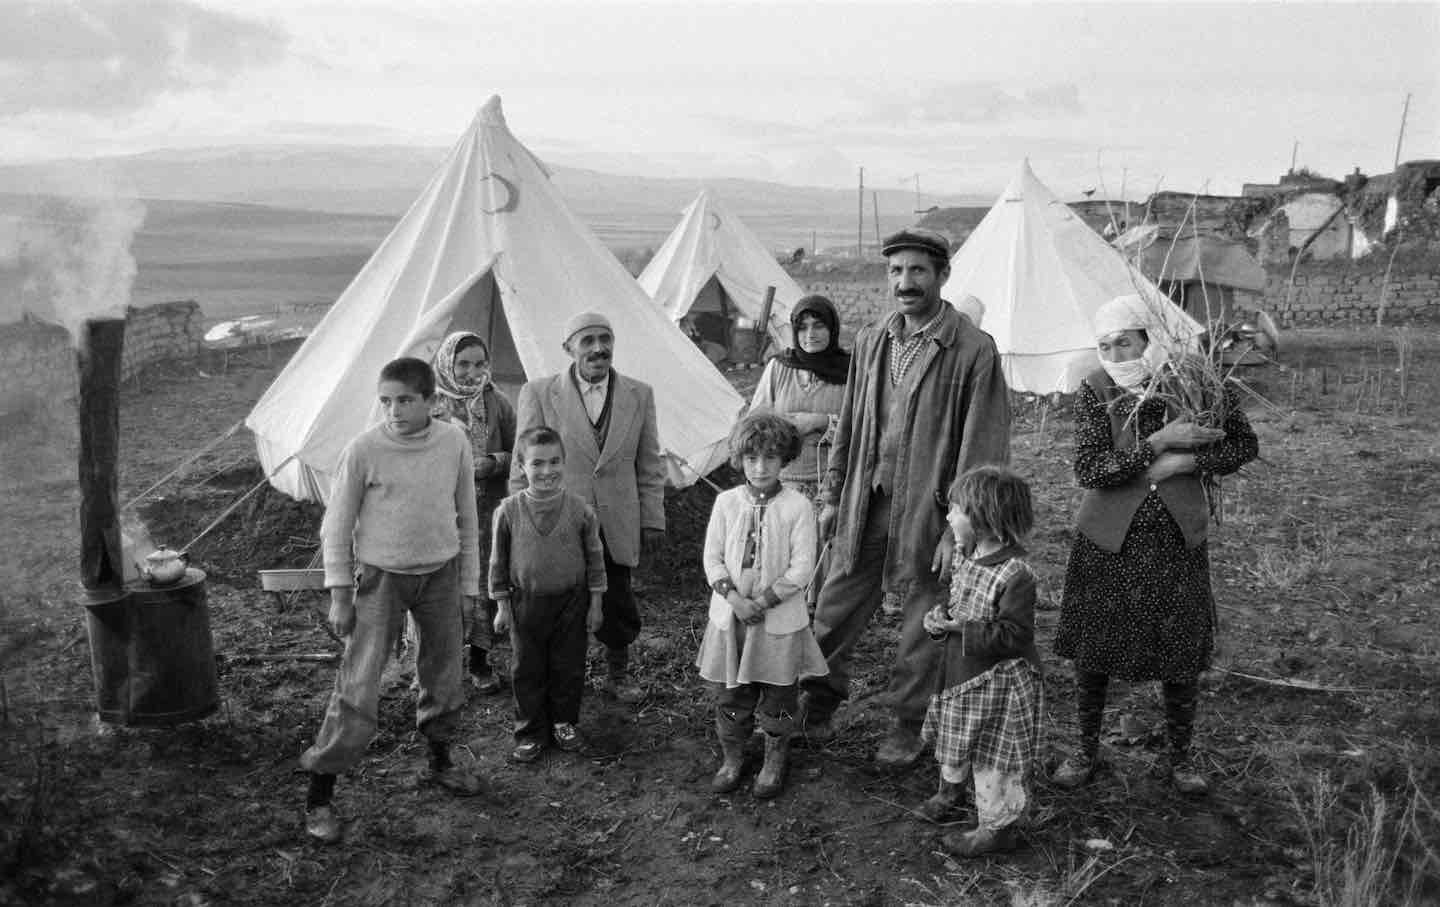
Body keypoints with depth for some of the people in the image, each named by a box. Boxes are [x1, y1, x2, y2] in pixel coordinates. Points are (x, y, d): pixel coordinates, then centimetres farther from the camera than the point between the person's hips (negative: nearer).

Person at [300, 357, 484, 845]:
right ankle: (318, 795, 7)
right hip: (380, 577, -3)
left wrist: (468, 583, 8)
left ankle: (440, 760, 40)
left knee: (444, 675, 16)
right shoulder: (363, 451, -15)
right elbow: (336, 526, -5)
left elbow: (466, 516, 5)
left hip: (439, 573, 3)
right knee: (358, 689, -6)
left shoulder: (454, 442, -6)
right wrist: (339, 594, -6)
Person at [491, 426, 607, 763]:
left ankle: (565, 723, 31)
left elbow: (594, 556, 1)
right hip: (526, 602, 0)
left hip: (571, 601, 0)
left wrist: (595, 603, 2)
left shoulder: (579, 510, -9)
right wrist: (502, 606, 2)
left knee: (569, 666, 11)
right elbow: (498, 560, 0)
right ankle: (531, 731, 25)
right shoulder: (508, 511, -10)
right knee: (527, 669, 10)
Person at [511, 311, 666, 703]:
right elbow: (523, 466, 0)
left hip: (616, 528, 2)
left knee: (617, 606, 12)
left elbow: (650, 466, 8)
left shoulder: (639, 395, 4)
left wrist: (653, 520, 5)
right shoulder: (538, 394, -3)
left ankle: (617, 674, 35)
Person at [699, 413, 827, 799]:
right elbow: (712, 558, -1)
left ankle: (775, 762, 29)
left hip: (780, 618, -2)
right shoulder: (726, 502, -1)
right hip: (731, 614, 2)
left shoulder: (797, 506, -9)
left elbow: (801, 568, -11)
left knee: (778, 694, 10)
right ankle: (731, 756, 31)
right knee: (730, 693, 11)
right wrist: (734, 598, -15)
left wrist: (763, 601, -16)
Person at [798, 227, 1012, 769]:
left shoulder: (973, 350, -11)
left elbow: (981, 447, -12)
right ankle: (818, 703, 33)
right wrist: (832, 496, 12)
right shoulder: (871, 341, 6)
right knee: (833, 613, 12)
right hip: (865, 504, 4)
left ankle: (907, 725, 29)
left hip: (928, 510, -4)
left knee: (921, 626, 10)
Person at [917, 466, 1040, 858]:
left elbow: (1015, 635, -26)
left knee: (993, 756, 4)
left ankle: (998, 826, 20)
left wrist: (963, 629, -29)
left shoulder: (1015, 574, -26)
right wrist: (940, 616, -5)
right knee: (953, 740, 25)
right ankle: (950, 790, 49)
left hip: (998, 681, -9)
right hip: (960, 671, 9)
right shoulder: (964, 559, 2)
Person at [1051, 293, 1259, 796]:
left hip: (1177, 538, 1)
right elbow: (1088, 470, -17)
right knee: (1091, 652, 8)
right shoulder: (1095, 390, -9)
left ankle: (1180, 757, 31)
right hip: (1109, 541, -1)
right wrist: (1158, 443, -24)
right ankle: (1086, 750, 29)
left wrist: (1187, 461, -14)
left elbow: (1245, 446, 2)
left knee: (1181, 654, 10)